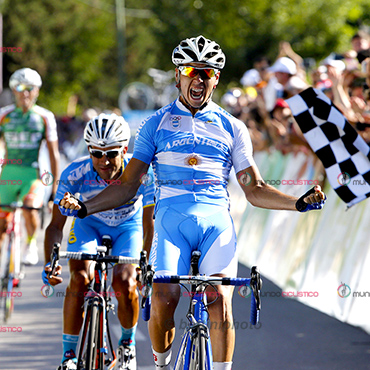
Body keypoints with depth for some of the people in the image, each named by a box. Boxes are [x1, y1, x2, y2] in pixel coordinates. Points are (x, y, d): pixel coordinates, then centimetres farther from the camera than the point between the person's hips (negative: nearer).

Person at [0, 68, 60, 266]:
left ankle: (31, 243, -5)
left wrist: (55, 186, 1)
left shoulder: (45, 117, 1)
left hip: (33, 174, -2)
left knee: (30, 209, -29)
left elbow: (53, 153, 4)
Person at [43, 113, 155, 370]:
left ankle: (128, 344, 7)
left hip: (128, 226, -1)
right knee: (80, 278, -25)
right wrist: (49, 263, -38)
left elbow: (149, 224, -23)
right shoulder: (74, 174, -30)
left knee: (124, 283, -23)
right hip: (89, 223, 1)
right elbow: (56, 225, -24)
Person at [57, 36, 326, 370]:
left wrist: (299, 203, -1)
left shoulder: (232, 128, 16)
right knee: (163, 300, -20)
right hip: (171, 218, -1)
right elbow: (128, 186, 14)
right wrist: (83, 207, 0)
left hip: (216, 220, 1)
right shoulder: (156, 124, 15)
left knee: (220, 300, -21)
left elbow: (254, 189, 16)